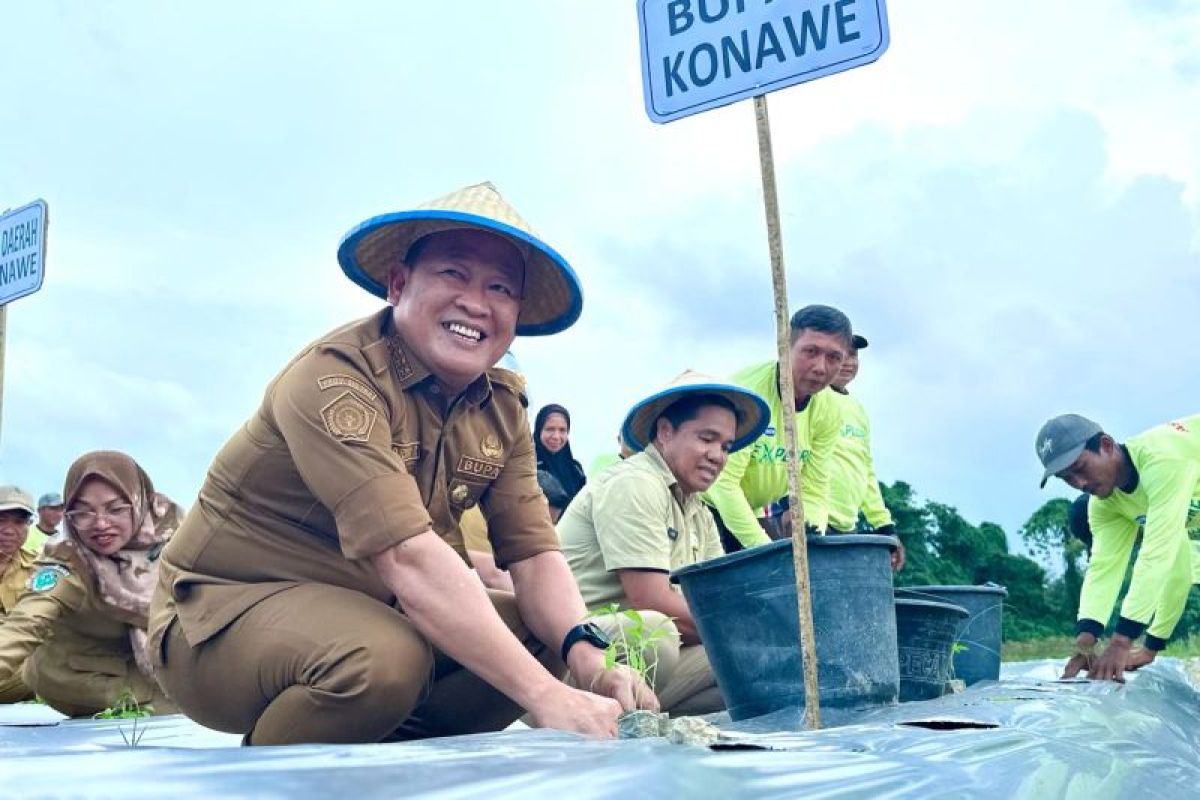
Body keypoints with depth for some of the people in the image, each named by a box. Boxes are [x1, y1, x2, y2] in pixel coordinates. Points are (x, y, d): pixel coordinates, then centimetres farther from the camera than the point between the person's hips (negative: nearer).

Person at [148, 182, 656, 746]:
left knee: (545, 636, -8)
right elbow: (409, 557, -36)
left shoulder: (502, 408, -1)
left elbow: (532, 552, -7)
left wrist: (590, 661, -27)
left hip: (370, 612, 7)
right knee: (383, 658, -35)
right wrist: (547, 697, -40)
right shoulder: (334, 379, -25)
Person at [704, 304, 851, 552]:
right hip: (704, 503, -6)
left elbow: (813, 490, -4)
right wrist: (764, 549, -33)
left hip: (750, 515, 6)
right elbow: (723, 481, -30)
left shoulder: (829, 411, -7)